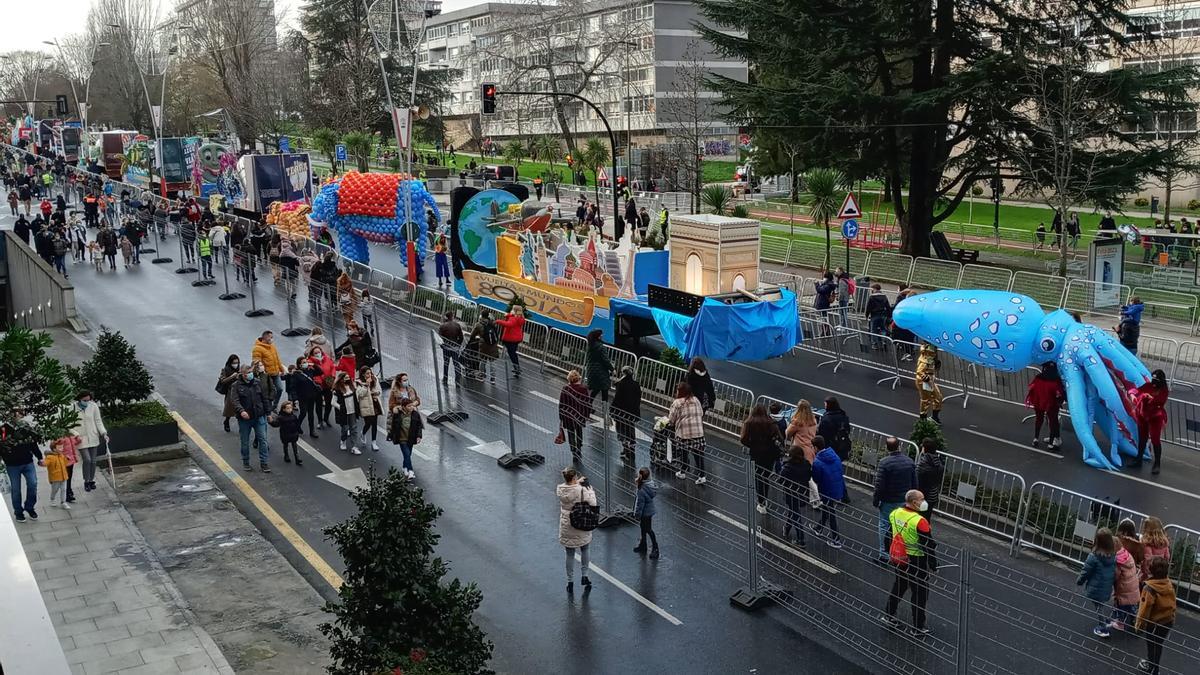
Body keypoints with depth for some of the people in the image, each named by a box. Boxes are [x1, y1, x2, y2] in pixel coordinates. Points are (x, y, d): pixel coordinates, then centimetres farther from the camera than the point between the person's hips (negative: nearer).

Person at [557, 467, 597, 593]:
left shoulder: (559, 489, -10)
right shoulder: (582, 490, -22)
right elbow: (593, 504, -18)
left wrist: (577, 483, 11)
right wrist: (590, 490, -8)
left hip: (566, 527, 2)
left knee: (570, 554, 14)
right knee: (584, 550, 24)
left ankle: (570, 582, 20)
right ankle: (584, 576, 28)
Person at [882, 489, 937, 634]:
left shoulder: (895, 513, -6)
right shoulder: (920, 522, -27)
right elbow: (928, 546, -20)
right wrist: (933, 565, -7)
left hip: (899, 558, 7)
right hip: (916, 563, -7)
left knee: (898, 586, 25)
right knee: (920, 593, 10)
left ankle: (889, 616, 36)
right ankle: (918, 626, 21)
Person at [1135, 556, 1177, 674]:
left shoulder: (1149, 588, -29)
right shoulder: (1170, 585, -9)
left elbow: (1145, 608, -22)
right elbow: (1172, 604, 4)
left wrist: (1139, 624, -9)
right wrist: (1171, 618, 19)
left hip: (1153, 623, -6)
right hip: (1168, 621, 6)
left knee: (1151, 645, 15)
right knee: (1159, 645, 23)